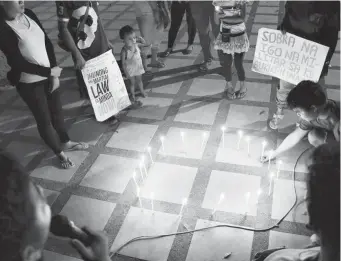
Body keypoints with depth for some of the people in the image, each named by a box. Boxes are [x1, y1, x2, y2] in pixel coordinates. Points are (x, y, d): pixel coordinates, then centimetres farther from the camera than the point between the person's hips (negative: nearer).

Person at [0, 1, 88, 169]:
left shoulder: (29, 14, -2)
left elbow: (47, 44, 2)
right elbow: (18, 63, -22)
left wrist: (54, 74, -4)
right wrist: (50, 71, -18)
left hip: (49, 76, 6)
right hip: (29, 84, -6)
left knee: (57, 111, 21)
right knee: (44, 119, 10)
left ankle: (66, 142, 44)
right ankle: (59, 153, 30)